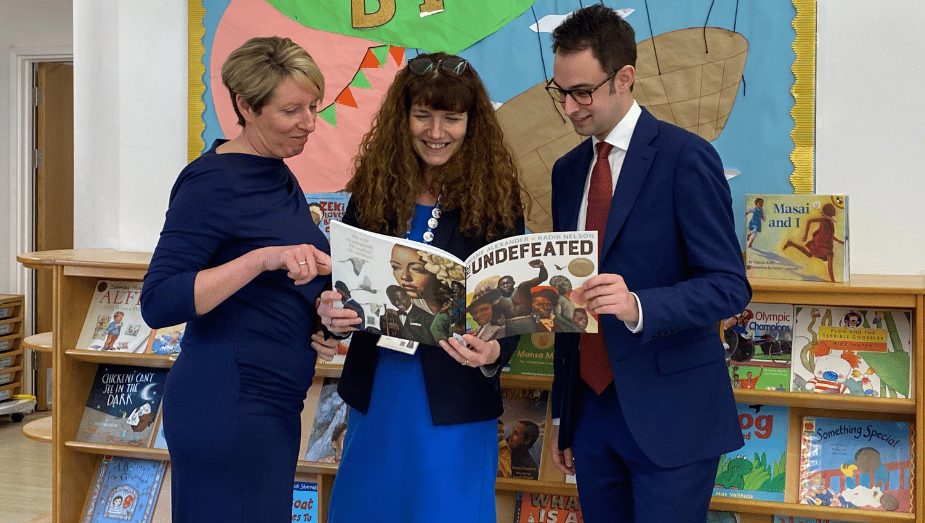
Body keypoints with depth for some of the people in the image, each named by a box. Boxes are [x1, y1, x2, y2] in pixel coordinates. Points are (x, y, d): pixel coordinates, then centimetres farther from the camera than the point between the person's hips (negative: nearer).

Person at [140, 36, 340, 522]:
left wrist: (323, 318, 2)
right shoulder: (212, 181, -15)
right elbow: (158, 303, -22)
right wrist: (264, 257, -30)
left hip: (274, 402, 9)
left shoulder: (280, 177, 10)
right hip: (225, 404, -9)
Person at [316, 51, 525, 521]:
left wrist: (493, 353, -27)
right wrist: (329, 309, -19)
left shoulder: (496, 195, -8)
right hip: (375, 392, 3)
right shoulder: (373, 186, -1)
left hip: (455, 398, -3)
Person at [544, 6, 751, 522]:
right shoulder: (568, 170, 11)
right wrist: (561, 413, 15)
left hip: (667, 416, -6)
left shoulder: (686, 157, -9)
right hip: (590, 410, 6)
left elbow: (729, 285, -13)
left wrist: (637, 306, -31)